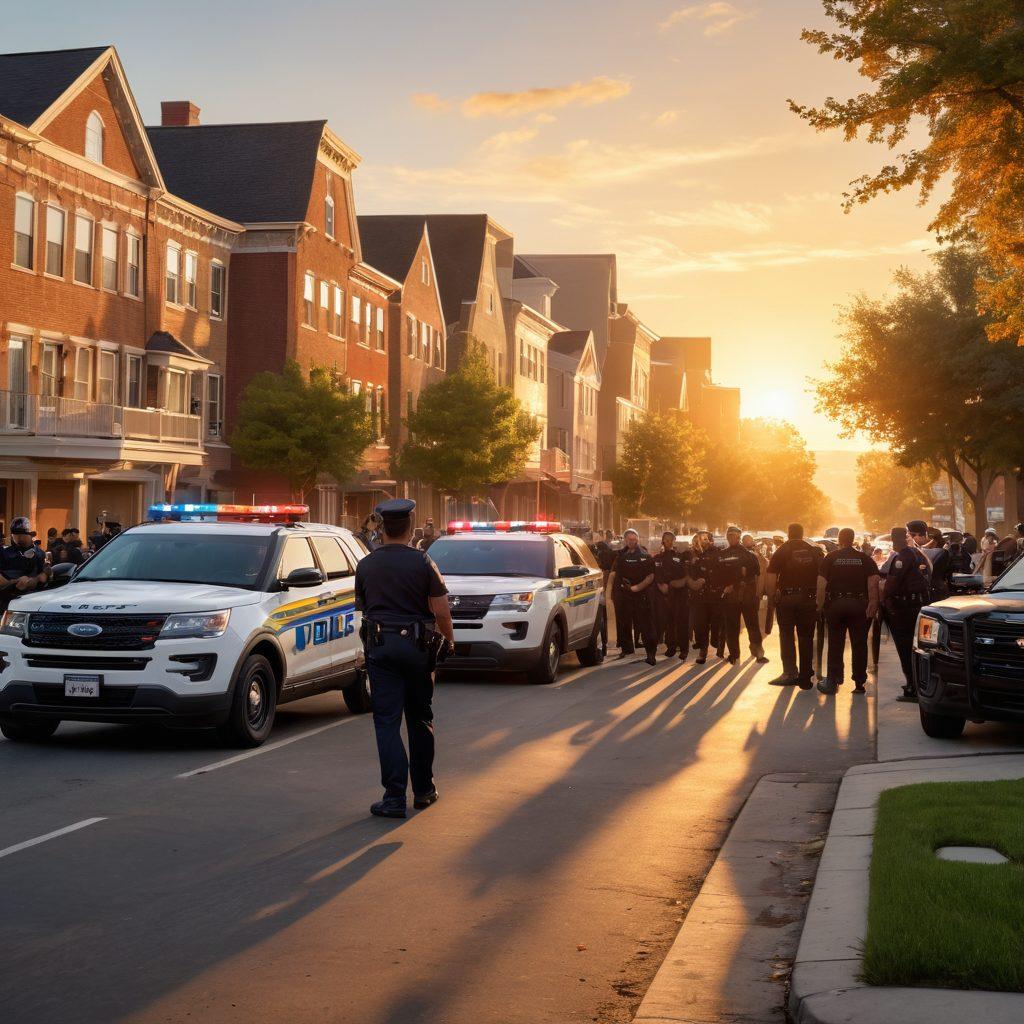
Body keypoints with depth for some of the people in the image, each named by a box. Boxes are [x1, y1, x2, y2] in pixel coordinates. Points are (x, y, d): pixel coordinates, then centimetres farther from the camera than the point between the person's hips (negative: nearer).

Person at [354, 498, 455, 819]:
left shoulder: (366, 565, 2)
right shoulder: (422, 562, -6)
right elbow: (441, 611, -7)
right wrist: (449, 640, 10)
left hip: (380, 646, 0)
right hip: (417, 646, 0)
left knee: (387, 722, 0)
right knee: (420, 719, 15)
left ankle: (395, 797, -7)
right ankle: (423, 790, 23)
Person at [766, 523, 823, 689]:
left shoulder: (781, 551, -3)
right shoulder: (814, 551, 4)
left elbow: (771, 577, -9)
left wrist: (771, 597, -3)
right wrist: (819, 598, 10)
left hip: (786, 599, -2)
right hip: (808, 598, 2)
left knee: (786, 635, 8)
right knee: (806, 637, 8)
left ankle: (790, 672, -1)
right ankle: (805, 678, 10)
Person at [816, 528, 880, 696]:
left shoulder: (830, 558, 1)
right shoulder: (864, 558, 2)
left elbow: (821, 584, -7)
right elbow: (873, 583, -9)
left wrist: (820, 605, -2)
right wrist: (873, 605, -9)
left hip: (836, 604, 0)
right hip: (859, 605, 0)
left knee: (835, 644, 9)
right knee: (859, 644, 6)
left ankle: (833, 681, 11)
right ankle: (859, 682, 7)